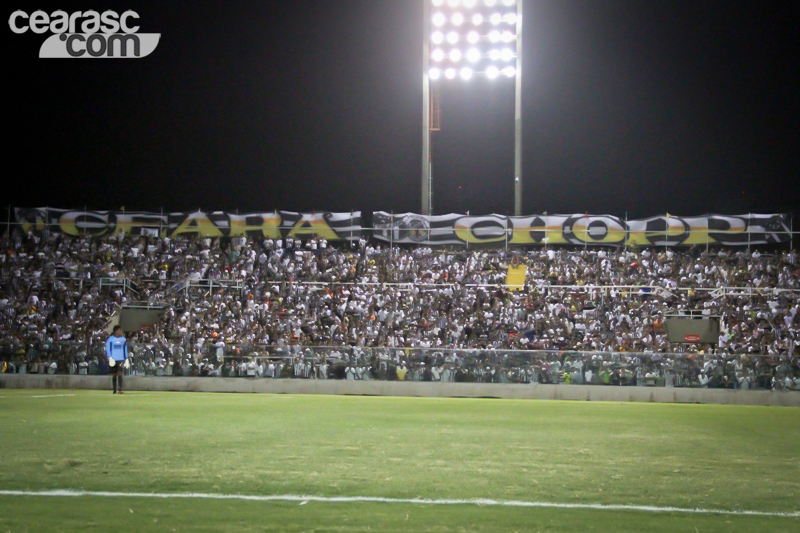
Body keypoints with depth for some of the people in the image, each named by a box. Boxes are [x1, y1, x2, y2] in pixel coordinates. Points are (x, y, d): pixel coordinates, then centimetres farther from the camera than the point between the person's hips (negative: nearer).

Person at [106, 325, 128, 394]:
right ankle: (114, 390, 14)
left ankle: (120, 389, -22)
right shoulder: (111, 339, -1)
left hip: (120, 359, 1)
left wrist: (126, 359, 16)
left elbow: (125, 349, 18)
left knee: (119, 373, -14)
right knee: (114, 375, 5)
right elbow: (107, 348, -3)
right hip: (113, 359, -1)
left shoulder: (123, 339, 10)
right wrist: (110, 357, -14)